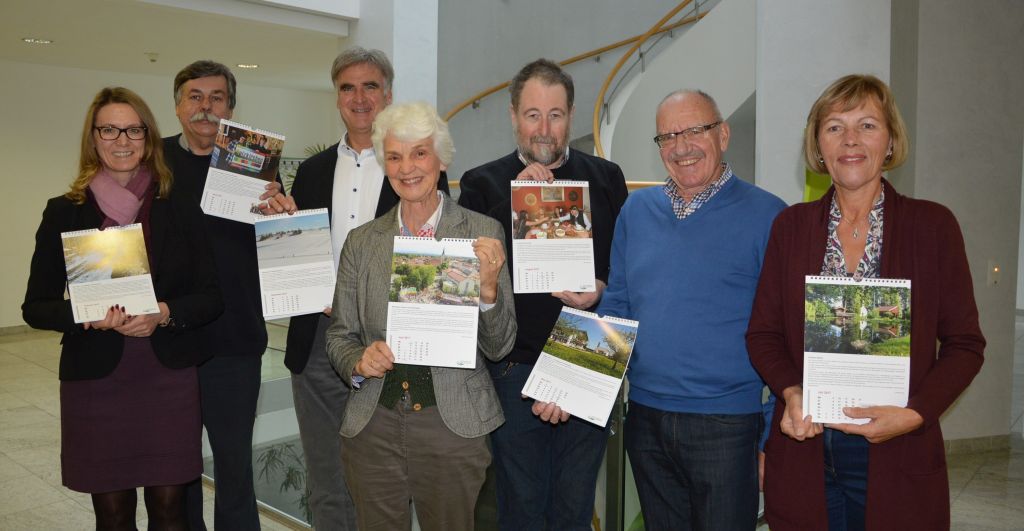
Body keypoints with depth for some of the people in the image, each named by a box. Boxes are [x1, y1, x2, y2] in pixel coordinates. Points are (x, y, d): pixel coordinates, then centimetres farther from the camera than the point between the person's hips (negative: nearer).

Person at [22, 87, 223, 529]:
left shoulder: (179, 209, 3)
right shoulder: (65, 212, 2)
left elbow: (212, 296, 2)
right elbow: (35, 307, 3)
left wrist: (165, 313, -17)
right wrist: (90, 317, -17)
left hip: (169, 378, 0)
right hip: (95, 381, 0)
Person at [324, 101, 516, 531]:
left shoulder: (483, 233, -4)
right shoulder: (361, 241, 3)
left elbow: (499, 347, -5)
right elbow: (339, 335, 9)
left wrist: (489, 289, -23)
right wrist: (359, 362, -11)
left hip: (452, 428, -2)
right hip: (373, 429, 2)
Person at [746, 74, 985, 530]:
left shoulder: (932, 224, -1)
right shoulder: (791, 225, 3)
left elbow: (964, 344, 0)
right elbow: (763, 332, 5)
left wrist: (915, 414, -14)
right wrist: (791, 392, -13)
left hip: (897, 461, -1)